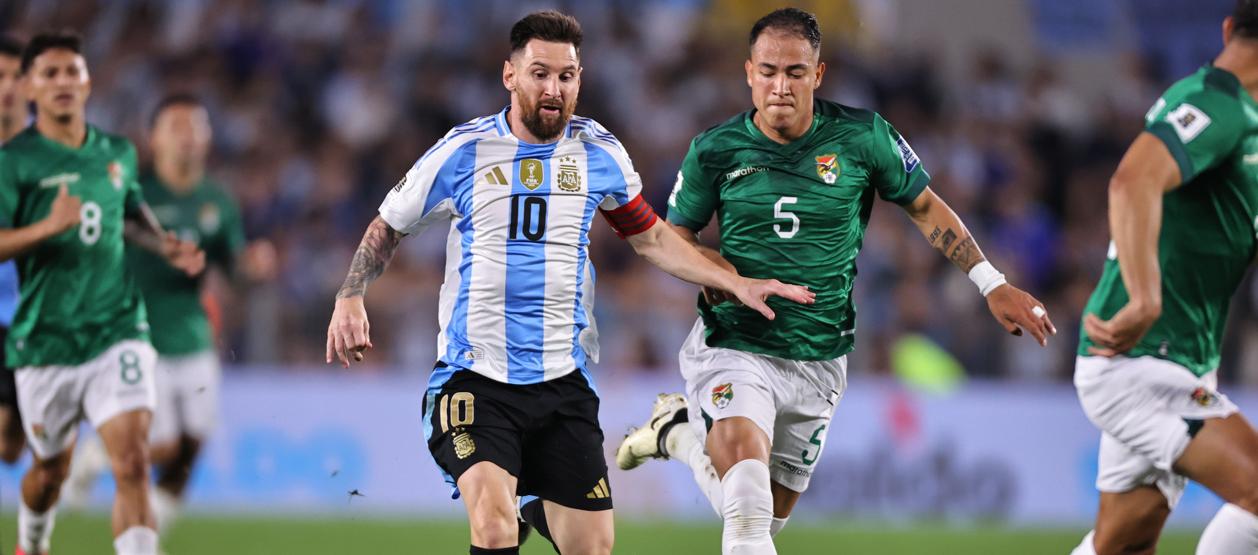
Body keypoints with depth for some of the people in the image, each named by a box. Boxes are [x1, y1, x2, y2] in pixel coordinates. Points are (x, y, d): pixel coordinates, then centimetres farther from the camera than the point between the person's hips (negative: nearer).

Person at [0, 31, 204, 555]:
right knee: (51, 468, 14)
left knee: (132, 461, -16)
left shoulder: (117, 153, 9)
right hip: (46, 339, -2)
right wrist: (49, 226, -30)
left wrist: (167, 245, 10)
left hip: (117, 330, 2)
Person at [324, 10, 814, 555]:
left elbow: (650, 238, 19)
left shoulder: (600, 153, 4)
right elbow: (388, 226, 11)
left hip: (563, 380, 3)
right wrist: (349, 299, -4)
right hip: (474, 377, -3)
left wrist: (737, 284, 12)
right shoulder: (464, 151, -3)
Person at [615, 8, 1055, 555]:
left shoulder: (862, 136, -7)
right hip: (734, 346, -3)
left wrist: (992, 284, 2)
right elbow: (676, 235, 9)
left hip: (817, 361, 3)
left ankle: (682, 434, 40)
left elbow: (925, 207, 7)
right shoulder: (715, 151, -6)